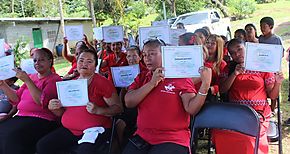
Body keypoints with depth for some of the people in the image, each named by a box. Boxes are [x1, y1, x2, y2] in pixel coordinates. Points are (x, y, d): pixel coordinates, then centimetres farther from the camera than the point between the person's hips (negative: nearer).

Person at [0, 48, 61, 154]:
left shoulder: (55, 79, -2)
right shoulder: (31, 77, 18)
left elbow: (42, 101, -16)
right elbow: (16, 99, 16)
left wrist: (27, 80, -18)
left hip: (42, 120, -6)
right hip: (21, 117, 7)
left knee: (11, 137, -28)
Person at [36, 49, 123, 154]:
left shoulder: (103, 82, -3)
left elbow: (118, 108, -5)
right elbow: (62, 112, 22)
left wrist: (98, 110, -21)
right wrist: (53, 108, 0)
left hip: (94, 129, -5)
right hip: (69, 129, 6)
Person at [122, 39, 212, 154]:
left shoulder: (181, 77, -2)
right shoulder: (141, 78, 11)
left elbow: (191, 109, -12)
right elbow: (129, 102, -4)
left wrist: (205, 84, -24)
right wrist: (152, 83, -11)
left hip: (173, 140, -4)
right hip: (142, 137, 4)